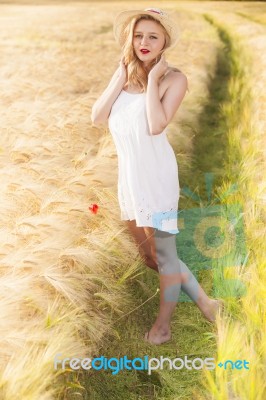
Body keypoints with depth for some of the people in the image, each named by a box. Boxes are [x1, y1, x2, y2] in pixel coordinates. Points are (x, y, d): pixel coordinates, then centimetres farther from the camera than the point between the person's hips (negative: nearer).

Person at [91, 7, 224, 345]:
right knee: (147, 253, 17)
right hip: (128, 174, 7)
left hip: (155, 174, -7)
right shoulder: (123, 72, 7)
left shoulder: (174, 78, -10)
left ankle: (163, 323, 23)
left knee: (162, 250, 5)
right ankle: (202, 300, 35)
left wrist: (152, 78, -17)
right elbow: (97, 117, -2)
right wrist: (121, 80, -7)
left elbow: (156, 125, -25)